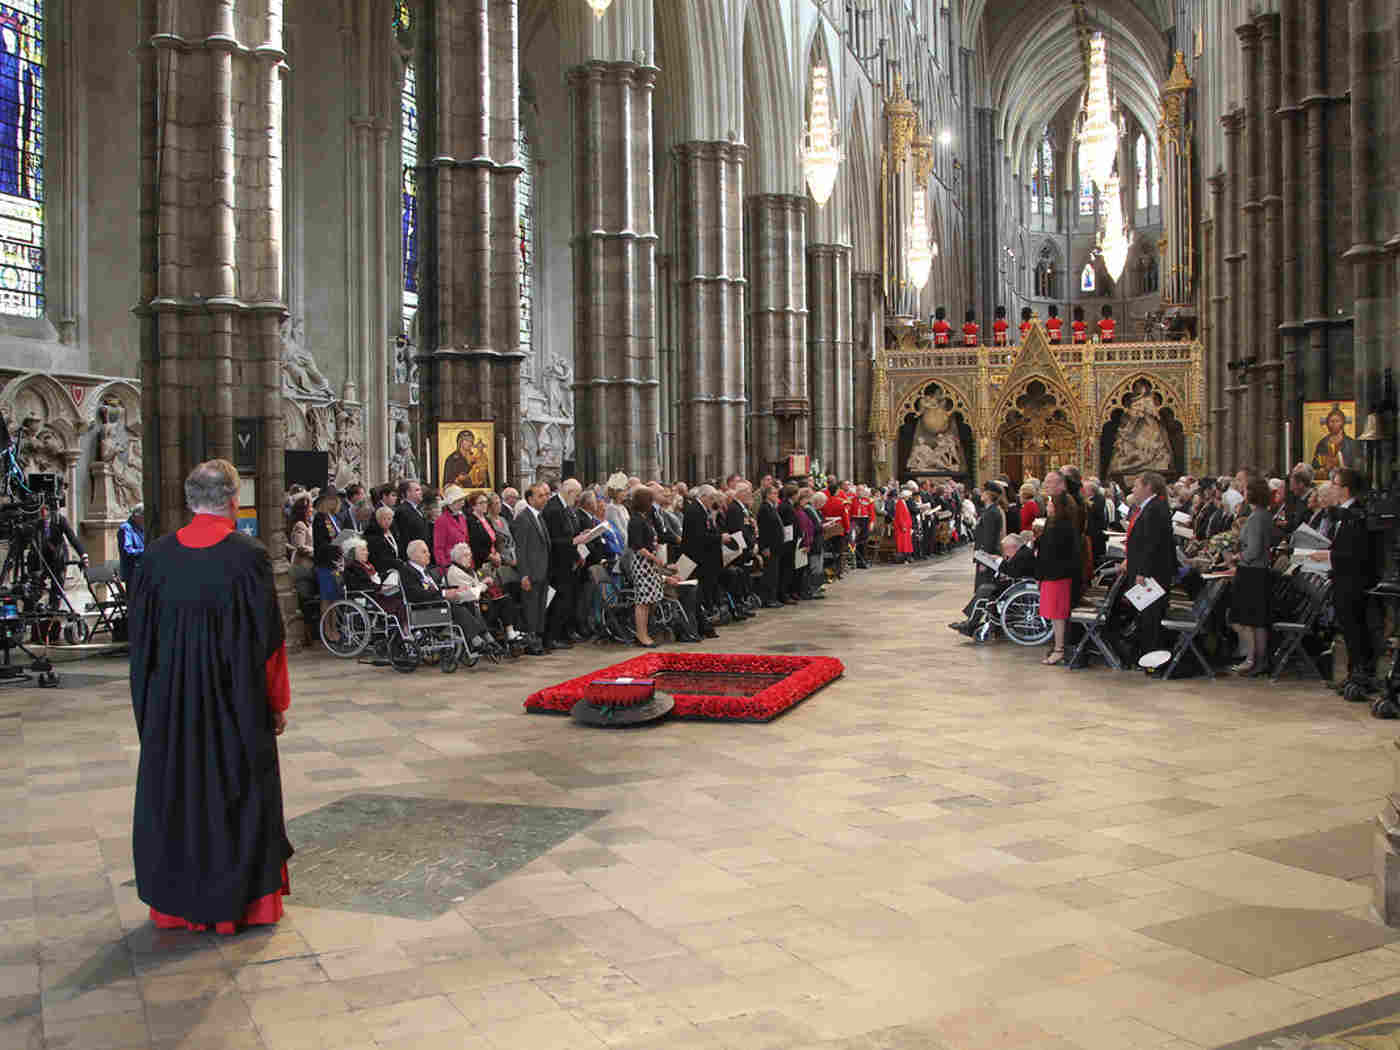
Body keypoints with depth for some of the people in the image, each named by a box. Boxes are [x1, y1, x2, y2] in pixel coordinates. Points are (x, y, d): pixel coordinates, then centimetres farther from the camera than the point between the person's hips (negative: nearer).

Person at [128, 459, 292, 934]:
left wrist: (152, 696, 14)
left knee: (174, 792, 15)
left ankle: (176, 901, 26)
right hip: (235, 699, -3)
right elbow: (267, 637, -11)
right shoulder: (248, 555, -14)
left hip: (169, 699, 4)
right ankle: (242, 898, 19)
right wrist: (278, 703, 0)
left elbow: (140, 632, 3)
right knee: (239, 793, 10)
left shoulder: (158, 555, -3)